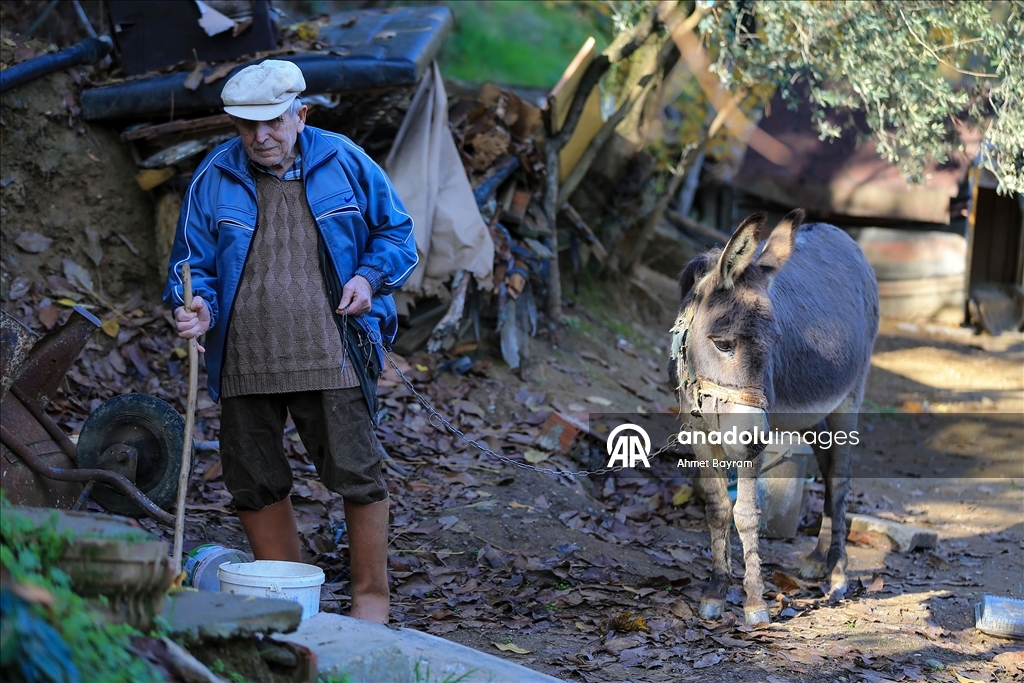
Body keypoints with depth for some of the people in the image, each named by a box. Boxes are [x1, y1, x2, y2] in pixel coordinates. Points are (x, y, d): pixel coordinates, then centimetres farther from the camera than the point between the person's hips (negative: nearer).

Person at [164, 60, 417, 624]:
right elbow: (191, 261, 8)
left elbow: (396, 232, 13)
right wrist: (197, 307, -13)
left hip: (331, 358, -2)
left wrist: (370, 276, -5)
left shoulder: (344, 163, 2)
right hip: (245, 362, 2)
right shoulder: (213, 180, 4)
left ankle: (371, 595, 15)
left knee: (356, 474, -2)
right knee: (254, 483, 8)